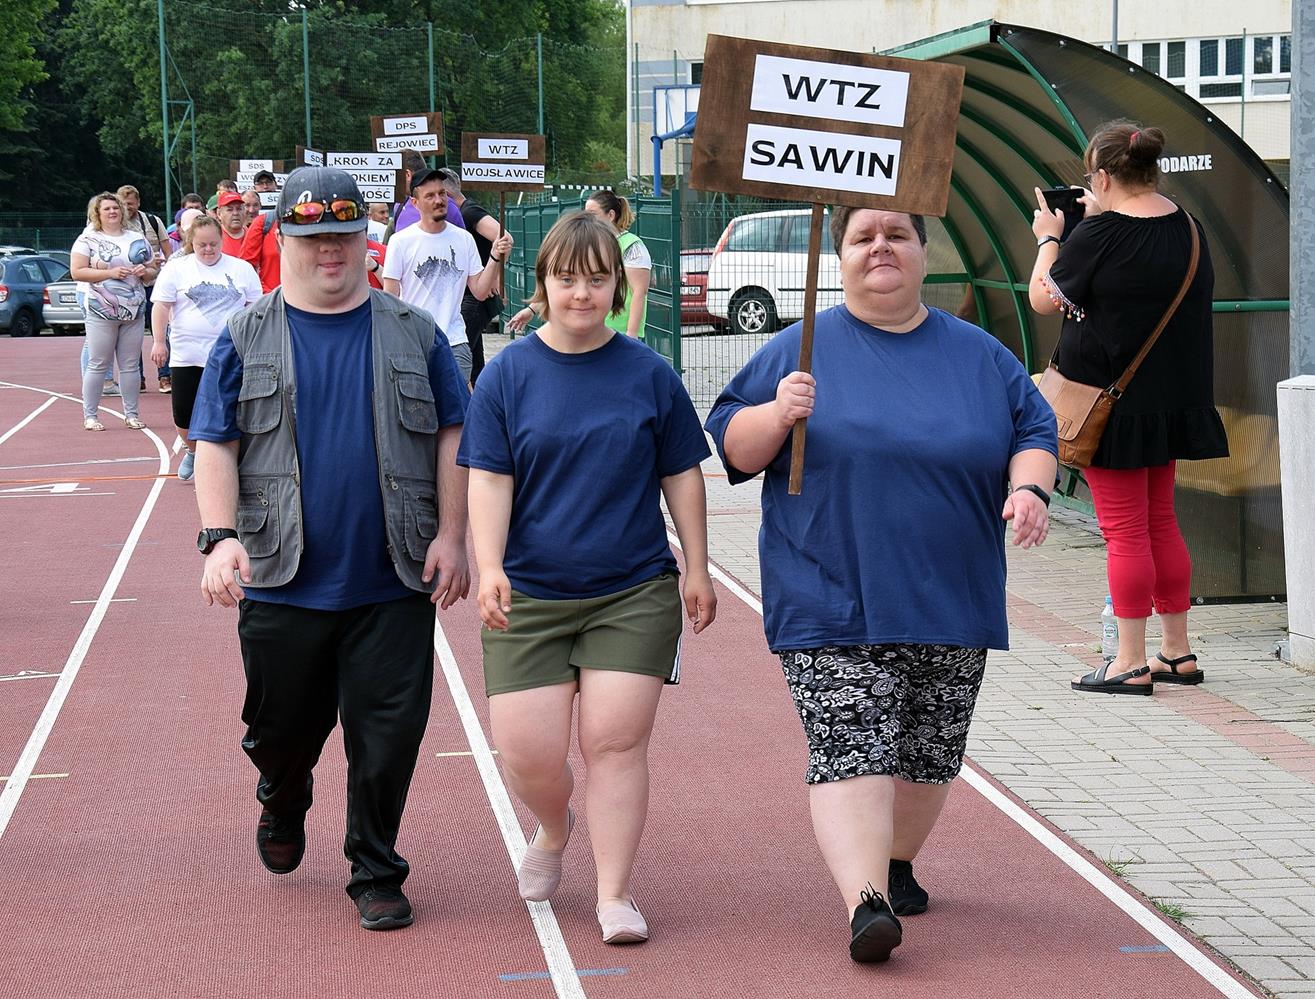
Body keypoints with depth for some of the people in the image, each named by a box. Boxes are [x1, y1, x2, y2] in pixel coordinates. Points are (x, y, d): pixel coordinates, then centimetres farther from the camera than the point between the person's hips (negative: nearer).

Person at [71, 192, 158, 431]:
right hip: (101, 311, -4)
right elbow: (77, 272, -9)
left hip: (133, 311, 4)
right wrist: (110, 273, -17)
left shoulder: (137, 240, 13)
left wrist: (145, 271, -6)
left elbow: (153, 270, 18)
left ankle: (132, 414, 13)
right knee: (98, 364, -3)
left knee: (131, 364, 6)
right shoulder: (88, 240, 0)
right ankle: (89, 416, 2)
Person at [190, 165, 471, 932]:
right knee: (283, 727, 11)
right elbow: (215, 445, 2)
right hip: (282, 582, 0)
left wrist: (451, 536, -3)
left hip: (393, 583, 0)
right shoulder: (246, 339, 5)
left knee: (388, 737, -2)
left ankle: (376, 874, 15)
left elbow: (452, 438, 6)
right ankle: (283, 805, 44)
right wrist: (221, 536, -12)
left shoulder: (414, 334, 7)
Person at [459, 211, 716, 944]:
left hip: (634, 592, 0)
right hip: (530, 594, 0)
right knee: (528, 753, -2)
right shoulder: (509, 375, 1)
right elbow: (490, 479, -2)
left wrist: (697, 569, 9)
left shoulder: (649, 376, 2)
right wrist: (489, 566, -14)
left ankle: (616, 894, 5)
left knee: (616, 739, -7)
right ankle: (554, 828, 32)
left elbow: (682, 476, 9)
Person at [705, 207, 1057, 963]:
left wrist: (1030, 486, -9)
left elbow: (1034, 429, 12)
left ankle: (897, 864, 34)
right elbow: (731, 444, 4)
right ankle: (866, 900, -21)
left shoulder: (979, 355, 10)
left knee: (929, 753, 12)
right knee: (851, 753, -15)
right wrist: (778, 417, -17)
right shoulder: (798, 351, 4)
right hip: (834, 608, -3)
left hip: (952, 609, 3)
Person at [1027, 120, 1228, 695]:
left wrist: (1049, 238, 9)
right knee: (1161, 523, 16)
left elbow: (1042, 299, -6)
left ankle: (1131, 663, 2)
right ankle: (1178, 653, 21)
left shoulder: (1100, 235, -19)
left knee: (1124, 530, -3)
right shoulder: (1187, 228, 4)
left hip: (1113, 405, -8)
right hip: (1170, 402, 8)